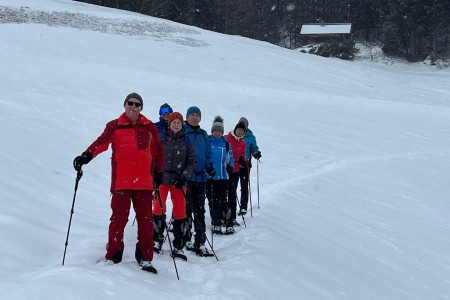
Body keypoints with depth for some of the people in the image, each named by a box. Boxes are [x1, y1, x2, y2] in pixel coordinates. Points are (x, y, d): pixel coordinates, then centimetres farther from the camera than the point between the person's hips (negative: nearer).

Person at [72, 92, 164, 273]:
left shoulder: (149, 127, 11)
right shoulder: (114, 126, 6)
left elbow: (158, 150, 18)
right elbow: (101, 142, -9)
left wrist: (158, 172, 13)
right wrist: (87, 156, -26)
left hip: (144, 182, 2)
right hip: (121, 181, -2)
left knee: (145, 220, 4)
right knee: (118, 219, -2)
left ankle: (145, 258, 13)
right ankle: (112, 257, 10)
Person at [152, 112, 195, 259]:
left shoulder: (187, 142, 7)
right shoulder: (161, 138, 4)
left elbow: (192, 162, 9)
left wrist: (184, 176, -4)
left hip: (179, 181, 1)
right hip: (162, 178, -1)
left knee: (180, 211, 0)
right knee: (158, 208, -6)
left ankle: (178, 246, 7)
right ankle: (157, 240, 10)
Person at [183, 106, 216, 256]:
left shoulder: (203, 135, 15)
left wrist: (209, 167, 4)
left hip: (200, 176, 5)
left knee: (200, 210, 5)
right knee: (187, 208, -4)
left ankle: (200, 242, 8)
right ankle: (186, 240, 8)